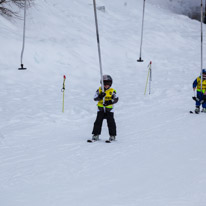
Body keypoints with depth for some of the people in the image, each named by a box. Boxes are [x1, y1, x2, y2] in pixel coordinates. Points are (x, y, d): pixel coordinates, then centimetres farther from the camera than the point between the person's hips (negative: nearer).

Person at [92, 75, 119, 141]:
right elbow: (95, 98, -8)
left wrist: (109, 102, -28)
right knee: (98, 121, -1)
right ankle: (96, 135, 6)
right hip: (100, 109, 1)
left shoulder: (112, 91, -3)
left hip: (109, 109, -1)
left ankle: (112, 135, 6)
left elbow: (116, 99, -13)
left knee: (111, 122, -3)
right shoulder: (99, 90, 1)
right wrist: (100, 96, -28)